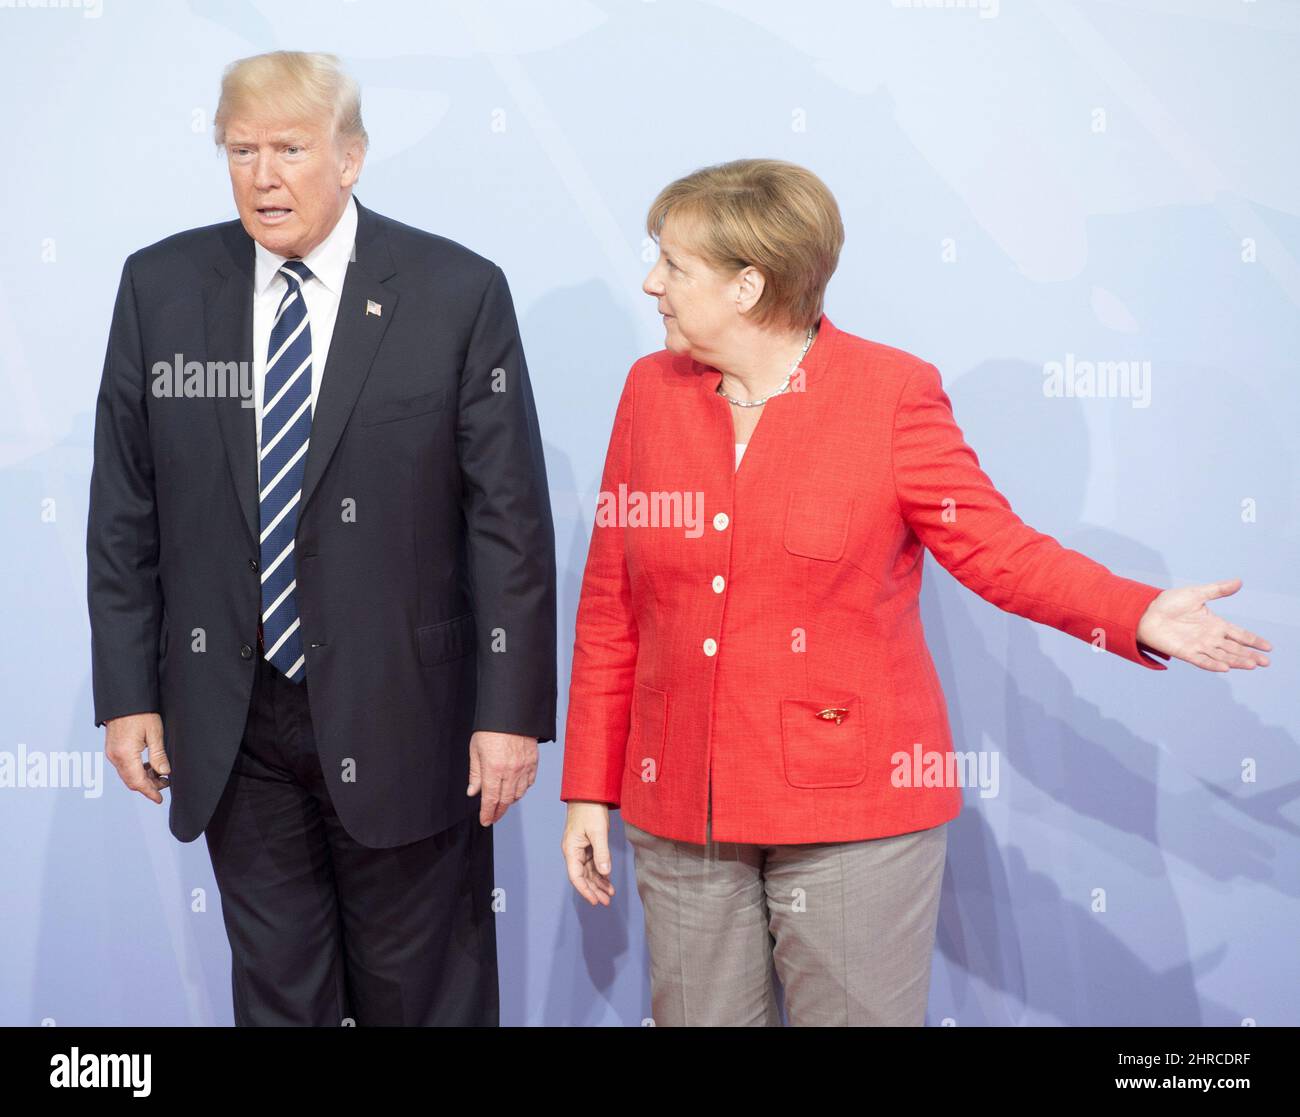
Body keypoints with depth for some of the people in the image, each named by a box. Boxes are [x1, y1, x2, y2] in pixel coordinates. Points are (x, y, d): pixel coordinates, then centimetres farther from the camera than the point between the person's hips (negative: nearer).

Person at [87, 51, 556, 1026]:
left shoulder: (457, 293, -7)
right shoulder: (161, 286, 1)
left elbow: (509, 517, -7)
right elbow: (124, 508, 5)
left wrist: (512, 711, -10)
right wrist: (126, 692, 3)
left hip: (395, 716, -2)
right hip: (228, 723, 3)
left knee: (419, 991, 12)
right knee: (274, 989, 15)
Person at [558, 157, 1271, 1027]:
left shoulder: (892, 391, -6)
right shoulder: (652, 389, 5)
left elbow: (995, 547, -4)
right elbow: (611, 607, 7)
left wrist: (1141, 617, -21)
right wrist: (590, 791, 8)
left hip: (852, 800, -3)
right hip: (683, 811, 4)